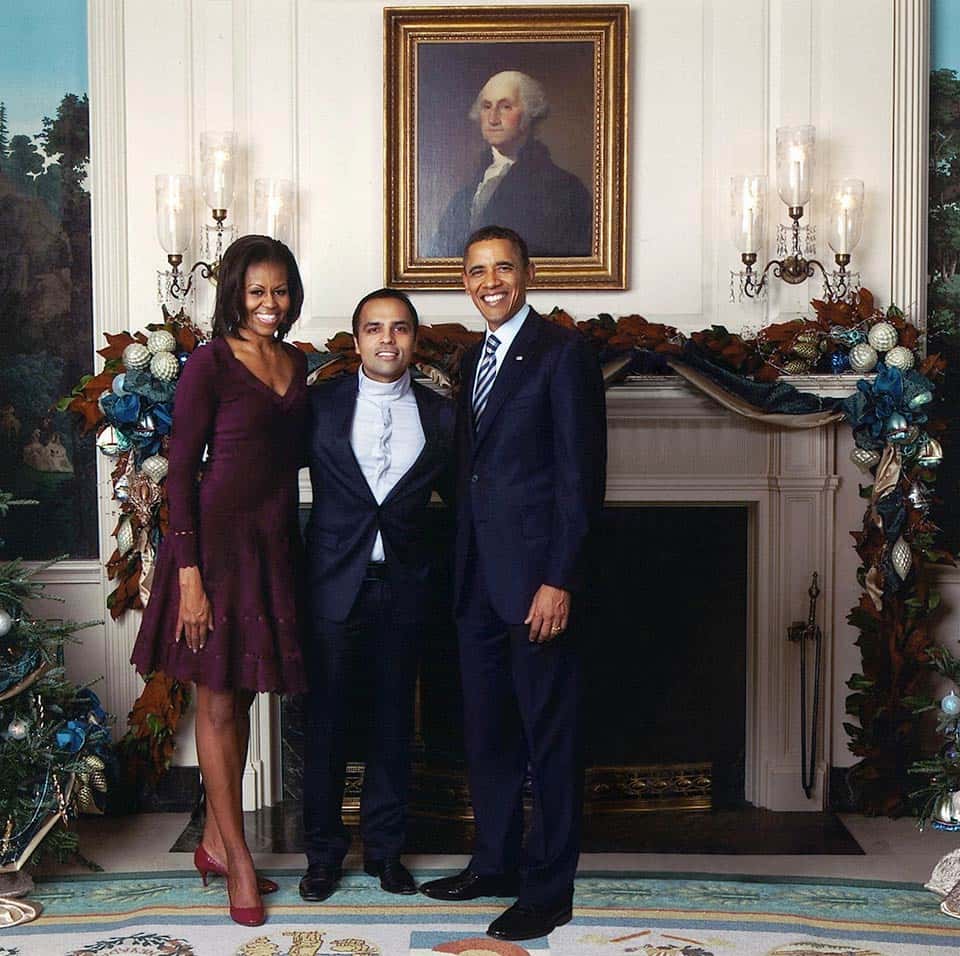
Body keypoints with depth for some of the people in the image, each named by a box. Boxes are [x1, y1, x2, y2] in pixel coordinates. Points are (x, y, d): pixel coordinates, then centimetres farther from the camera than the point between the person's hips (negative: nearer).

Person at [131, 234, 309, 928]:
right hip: (218, 538, -6)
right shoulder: (210, 363, -9)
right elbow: (181, 470, -11)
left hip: (275, 543, 7)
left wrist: (295, 545, 13)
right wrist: (189, 575, -16)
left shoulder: (297, 364, 11)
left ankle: (215, 842, 25)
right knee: (217, 702, 2)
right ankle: (240, 861, 10)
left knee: (239, 697, 13)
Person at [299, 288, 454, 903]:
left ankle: (385, 846, 25)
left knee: (394, 719, 11)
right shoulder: (321, 404, 0)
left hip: (404, 586, 2)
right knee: (328, 719, 5)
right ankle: (324, 849, 21)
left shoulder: (439, 414, 5)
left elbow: (459, 493, 11)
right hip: (336, 582, -1)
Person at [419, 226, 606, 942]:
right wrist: (463, 563, 13)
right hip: (479, 574, 8)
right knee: (486, 728, 16)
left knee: (549, 735, 2)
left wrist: (558, 580, -18)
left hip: (536, 574, -8)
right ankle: (495, 863, 30)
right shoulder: (475, 358, 16)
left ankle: (548, 888, 13)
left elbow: (581, 476, -13)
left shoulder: (562, 353, -8)